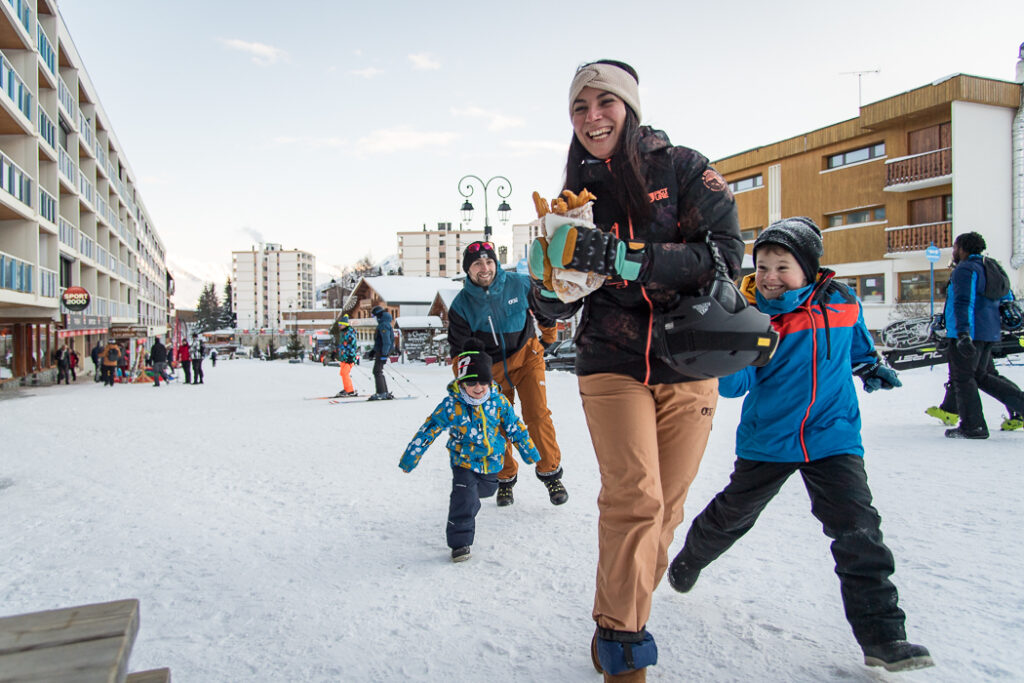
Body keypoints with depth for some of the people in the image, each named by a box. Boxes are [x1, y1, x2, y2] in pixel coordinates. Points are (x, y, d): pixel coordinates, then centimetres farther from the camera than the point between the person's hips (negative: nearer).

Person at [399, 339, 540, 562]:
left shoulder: (499, 401, -12)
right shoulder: (451, 405, -20)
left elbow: (515, 427, 1)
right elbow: (429, 430, -14)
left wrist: (529, 451, 8)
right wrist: (410, 457, -11)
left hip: (492, 461, 4)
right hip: (464, 461, -3)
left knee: (485, 490, 25)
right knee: (464, 499, -18)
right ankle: (460, 542, -4)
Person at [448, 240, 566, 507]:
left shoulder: (520, 284, -12)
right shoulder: (461, 304, -10)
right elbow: (459, 349, -2)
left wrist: (548, 335, 21)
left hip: (526, 357, -1)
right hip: (491, 367, 1)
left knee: (537, 415, -13)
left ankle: (550, 472, 4)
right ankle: (505, 479, 24)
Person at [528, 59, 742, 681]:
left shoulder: (684, 168, -1)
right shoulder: (579, 192, 7)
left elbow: (725, 255, -15)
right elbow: (558, 306, 8)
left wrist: (621, 257, -24)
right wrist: (551, 281, -17)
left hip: (688, 365, 0)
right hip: (612, 365, 0)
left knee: (665, 509, 6)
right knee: (635, 497, -15)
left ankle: (621, 621, 27)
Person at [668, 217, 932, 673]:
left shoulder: (841, 303, -1)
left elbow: (856, 342, 23)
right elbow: (731, 385, -17)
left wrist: (871, 365, 5)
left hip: (833, 436, 1)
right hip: (767, 439, -1)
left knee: (857, 530, -10)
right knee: (730, 515, 17)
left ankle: (882, 635, 2)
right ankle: (688, 562, 46)